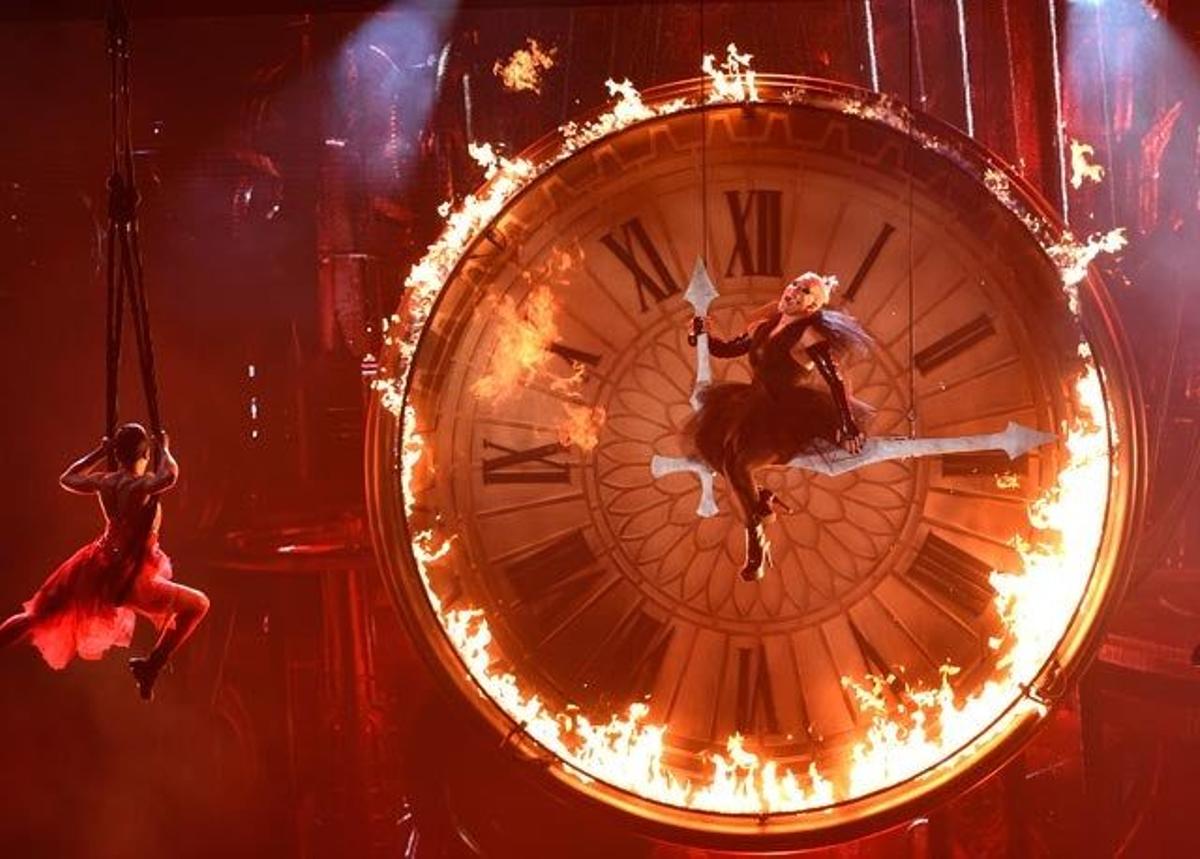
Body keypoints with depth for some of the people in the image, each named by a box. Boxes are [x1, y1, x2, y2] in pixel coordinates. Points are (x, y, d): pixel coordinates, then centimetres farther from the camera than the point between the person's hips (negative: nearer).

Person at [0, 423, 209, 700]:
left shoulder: (103, 481, -2)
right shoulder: (142, 485, -21)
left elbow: (67, 479, 16)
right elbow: (169, 475, -38)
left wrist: (101, 452, 20)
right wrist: (164, 449, -18)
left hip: (97, 568, 7)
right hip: (129, 579, -7)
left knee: (37, 617, 20)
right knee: (197, 605, 4)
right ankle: (150, 666, 0)